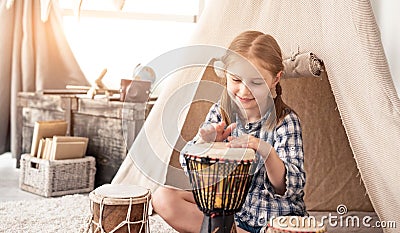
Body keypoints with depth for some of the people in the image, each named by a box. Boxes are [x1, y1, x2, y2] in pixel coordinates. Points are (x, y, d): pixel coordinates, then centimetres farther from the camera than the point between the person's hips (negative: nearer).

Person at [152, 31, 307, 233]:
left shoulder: (285, 121, -14)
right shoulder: (220, 111, -4)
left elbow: (292, 188, -21)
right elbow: (188, 167, -2)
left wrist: (266, 151, -38)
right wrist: (204, 142, -24)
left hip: (273, 216, -4)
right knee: (163, 197, -12)